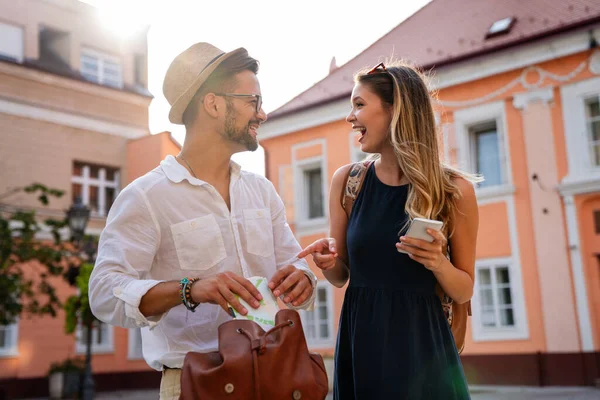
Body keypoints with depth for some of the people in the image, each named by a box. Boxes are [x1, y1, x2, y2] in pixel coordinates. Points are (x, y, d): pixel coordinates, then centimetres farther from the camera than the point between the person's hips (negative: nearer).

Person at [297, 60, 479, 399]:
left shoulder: (454, 190, -7)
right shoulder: (347, 181, 0)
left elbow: (464, 291, 1)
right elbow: (341, 276, 8)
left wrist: (439, 263, -18)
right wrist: (328, 261, -12)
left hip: (422, 346, -2)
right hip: (360, 344, 2)